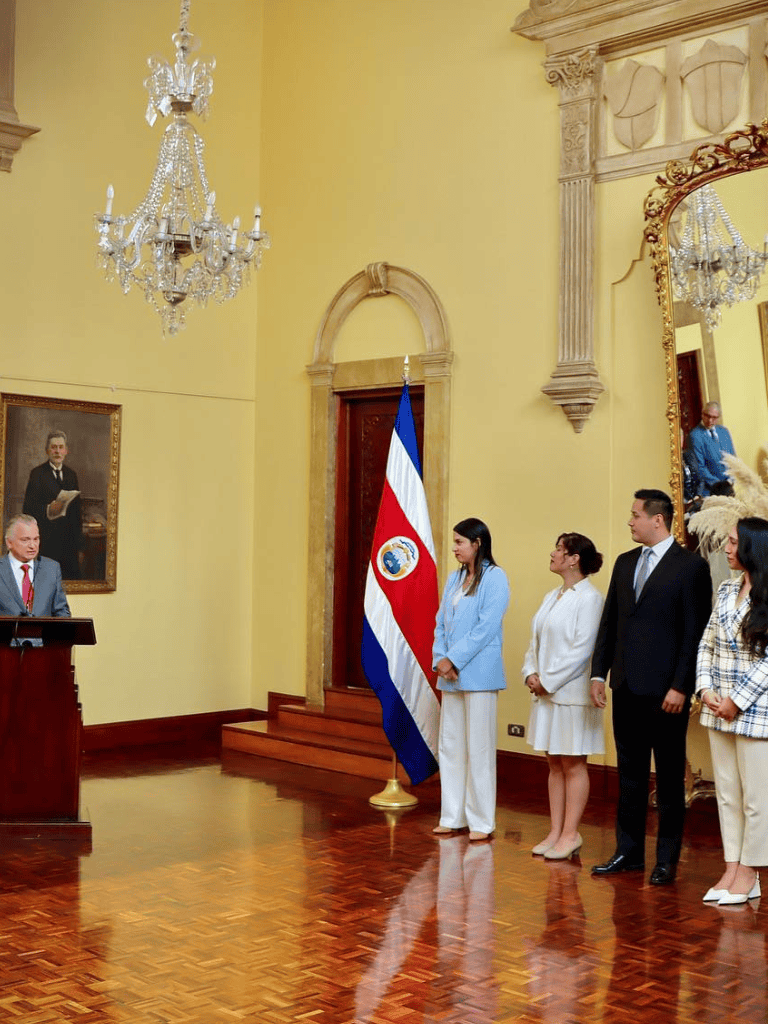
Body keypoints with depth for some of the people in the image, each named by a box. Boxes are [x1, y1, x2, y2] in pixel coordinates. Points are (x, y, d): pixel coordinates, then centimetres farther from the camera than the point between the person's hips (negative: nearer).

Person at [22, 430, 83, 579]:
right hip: (46, 540, -4)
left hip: (69, 540, 4)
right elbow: (28, 508, -5)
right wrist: (48, 510, -26)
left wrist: (79, 545, 12)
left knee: (72, 577, -1)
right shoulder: (37, 473, 0)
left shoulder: (71, 474, 15)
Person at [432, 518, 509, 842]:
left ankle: (481, 822, 6)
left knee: (478, 748, -2)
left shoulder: (494, 578, -7)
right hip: (450, 674, 7)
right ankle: (452, 816, 21)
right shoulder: (455, 578, 14)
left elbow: (486, 627, -15)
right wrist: (439, 659, -3)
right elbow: (441, 623, 13)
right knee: (449, 747, 11)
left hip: (478, 675, -7)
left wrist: (454, 659, -15)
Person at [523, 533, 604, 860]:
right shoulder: (552, 597, 13)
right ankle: (555, 832, 18)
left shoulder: (589, 598, -13)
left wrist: (549, 680, -16)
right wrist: (531, 673, -1)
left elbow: (581, 649, -18)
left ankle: (570, 834, 8)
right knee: (555, 764, 12)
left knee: (573, 764, 1)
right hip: (546, 693, 8)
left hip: (572, 694, -8)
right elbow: (536, 640, 15)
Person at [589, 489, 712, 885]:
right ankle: (629, 852, 22)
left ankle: (667, 859, 16)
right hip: (627, 688, 6)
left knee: (669, 776, 6)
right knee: (630, 773, 13)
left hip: (665, 689, -6)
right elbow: (609, 622, 13)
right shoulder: (625, 563, 11)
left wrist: (681, 686, -15)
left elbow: (695, 632, -11)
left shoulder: (691, 566, -8)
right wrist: (599, 672, 6)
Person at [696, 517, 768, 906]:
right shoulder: (727, 590, 9)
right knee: (727, 793, 12)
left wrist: (737, 701, -14)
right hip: (719, 710, 6)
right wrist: (705, 690, -2)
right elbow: (707, 644, 11)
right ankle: (732, 868, 21)